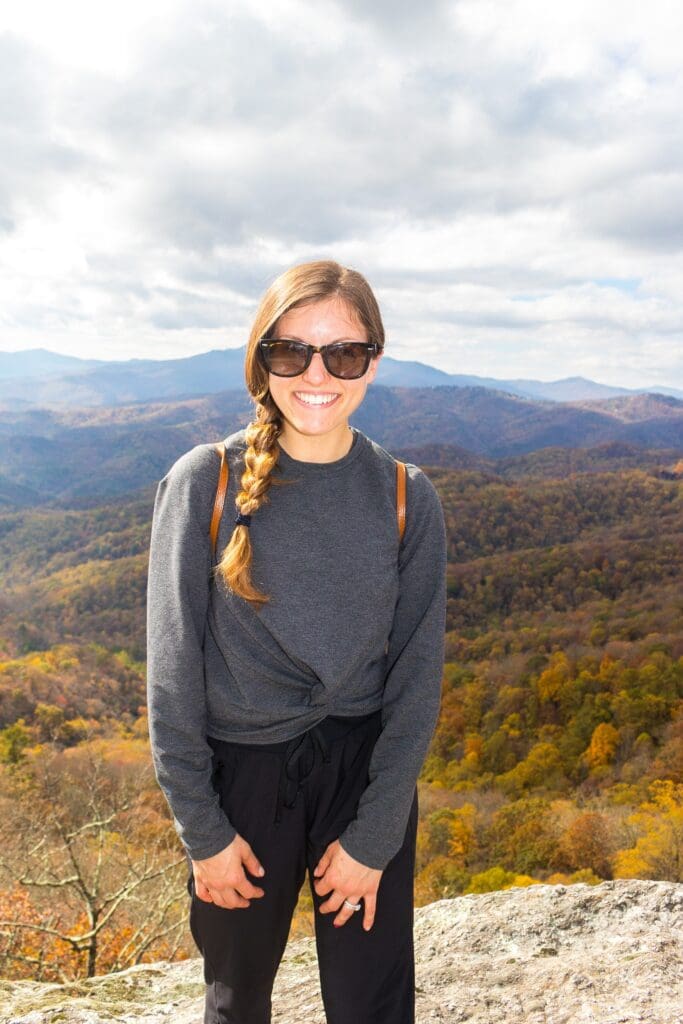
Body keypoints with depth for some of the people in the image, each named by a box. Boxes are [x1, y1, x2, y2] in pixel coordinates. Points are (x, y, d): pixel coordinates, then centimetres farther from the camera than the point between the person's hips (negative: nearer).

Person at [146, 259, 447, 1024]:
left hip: (365, 767, 1)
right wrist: (202, 829, -6)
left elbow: (416, 676, -5)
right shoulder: (204, 483, -12)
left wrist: (374, 838, -6)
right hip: (241, 769, 0)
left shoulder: (407, 498, -7)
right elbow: (173, 668, -8)